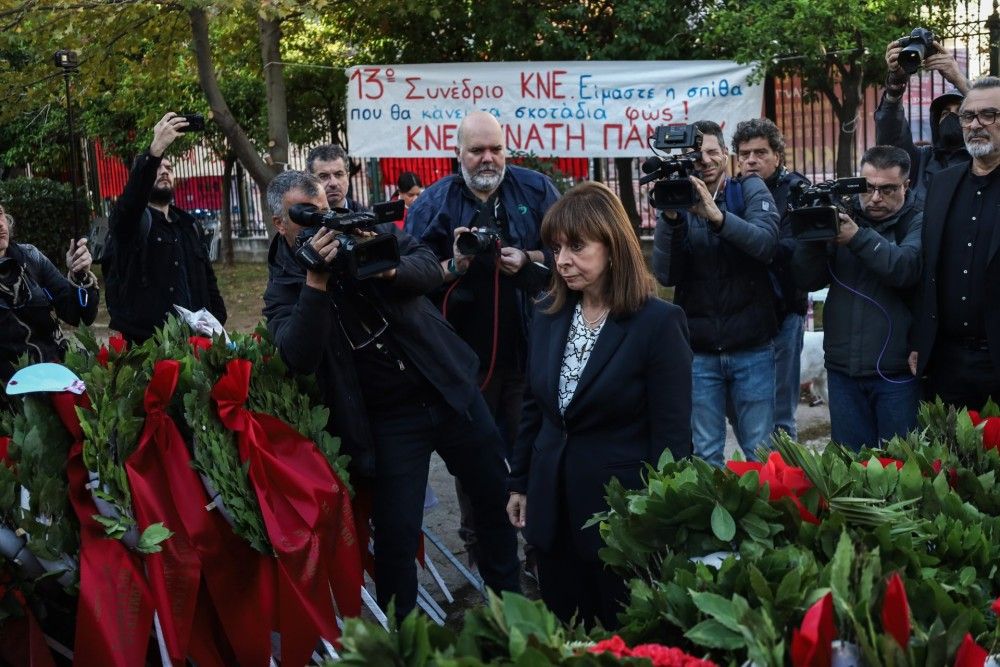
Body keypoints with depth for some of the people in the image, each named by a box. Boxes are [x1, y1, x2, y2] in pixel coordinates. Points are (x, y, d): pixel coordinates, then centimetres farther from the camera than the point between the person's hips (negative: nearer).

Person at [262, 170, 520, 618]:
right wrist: (316, 281, -32)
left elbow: (431, 269, -9)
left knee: (498, 501, 15)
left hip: (451, 391, 3)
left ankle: (510, 598, 36)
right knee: (396, 535, -1)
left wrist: (389, 267, -30)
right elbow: (300, 358, -23)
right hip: (389, 421, -3)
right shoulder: (283, 289, -6)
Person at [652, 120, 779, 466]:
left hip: (752, 348, -1)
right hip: (698, 350, 1)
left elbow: (766, 242, -18)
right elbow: (665, 274, -6)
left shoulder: (750, 190, 1)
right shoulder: (677, 200, 5)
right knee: (705, 455, 7)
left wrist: (716, 214, -30)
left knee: (760, 452, 6)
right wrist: (670, 217, -19)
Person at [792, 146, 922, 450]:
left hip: (896, 371, -3)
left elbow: (906, 268, -20)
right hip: (843, 369, 3)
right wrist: (812, 236, -14)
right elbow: (808, 280, 2)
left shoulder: (918, 224, 1)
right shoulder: (843, 218, 10)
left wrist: (859, 237, -28)